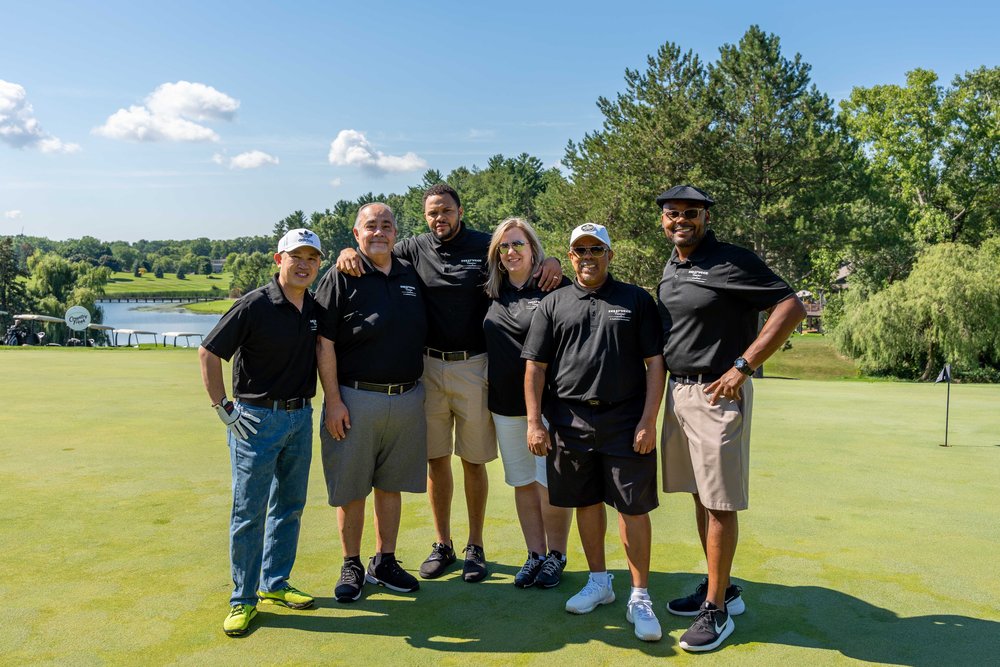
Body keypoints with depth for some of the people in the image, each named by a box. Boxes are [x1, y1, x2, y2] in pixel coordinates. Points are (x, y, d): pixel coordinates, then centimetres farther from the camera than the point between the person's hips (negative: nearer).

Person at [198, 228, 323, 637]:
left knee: (290, 506, 14)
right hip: (257, 418, -6)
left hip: (300, 418, 6)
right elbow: (208, 352, -10)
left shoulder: (316, 309, 4)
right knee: (248, 511, 1)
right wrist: (222, 407, -12)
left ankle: (275, 584, 29)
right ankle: (243, 599, 13)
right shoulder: (255, 306, -14)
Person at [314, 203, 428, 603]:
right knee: (351, 489, 5)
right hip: (356, 398, -4)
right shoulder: (340, 278, -5)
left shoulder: (411, 277, 11)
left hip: (407, 400, 5)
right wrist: (332, 401, -14)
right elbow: (324, 343, -9)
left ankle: (384, 563, 26)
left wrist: (417, 390, 13)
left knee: (391, 485, 13)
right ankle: (351, 567, 21)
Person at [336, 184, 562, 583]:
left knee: (474, 460, 6)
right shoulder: (414, 249, 5)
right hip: (428, 366, 2)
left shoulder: (486, 247, 0)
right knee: (436, 459, 10)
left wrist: (551, 262, -14)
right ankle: (442, 545, 25)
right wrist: (348, 252, -9)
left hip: (474, 366, -2)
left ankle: (476, 547, 21)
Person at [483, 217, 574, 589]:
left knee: (550, 482, -1)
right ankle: (535, 554, 25)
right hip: (505, 402, 6)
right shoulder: (493, 292, 9)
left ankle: (556, 555, 18)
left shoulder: (557, 288, -8)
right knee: (523, 482, 12)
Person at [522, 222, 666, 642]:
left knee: (633, 507, 0)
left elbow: (654, 363, 1)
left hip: (627, 423, -2)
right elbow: (535, 367, 6)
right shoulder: (553, 305, 9)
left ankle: (640, 596, 13)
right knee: (587, 502, 12)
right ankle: (599, 582, 30)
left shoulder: (636, 300, 5)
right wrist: (534, 422, -2)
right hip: (571, 423, 2)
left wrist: (649, 421, -7)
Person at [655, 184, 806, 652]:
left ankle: (717, 609, 10)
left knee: (719, 502, 0)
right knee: (700, 496, 15)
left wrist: (743, 366, -20)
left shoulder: (731, 261, -12)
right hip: (678, 390, 8)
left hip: (717, 394, -8)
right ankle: (720, 588, 30)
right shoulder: (672, 265, 12)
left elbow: (791, 307, -17)